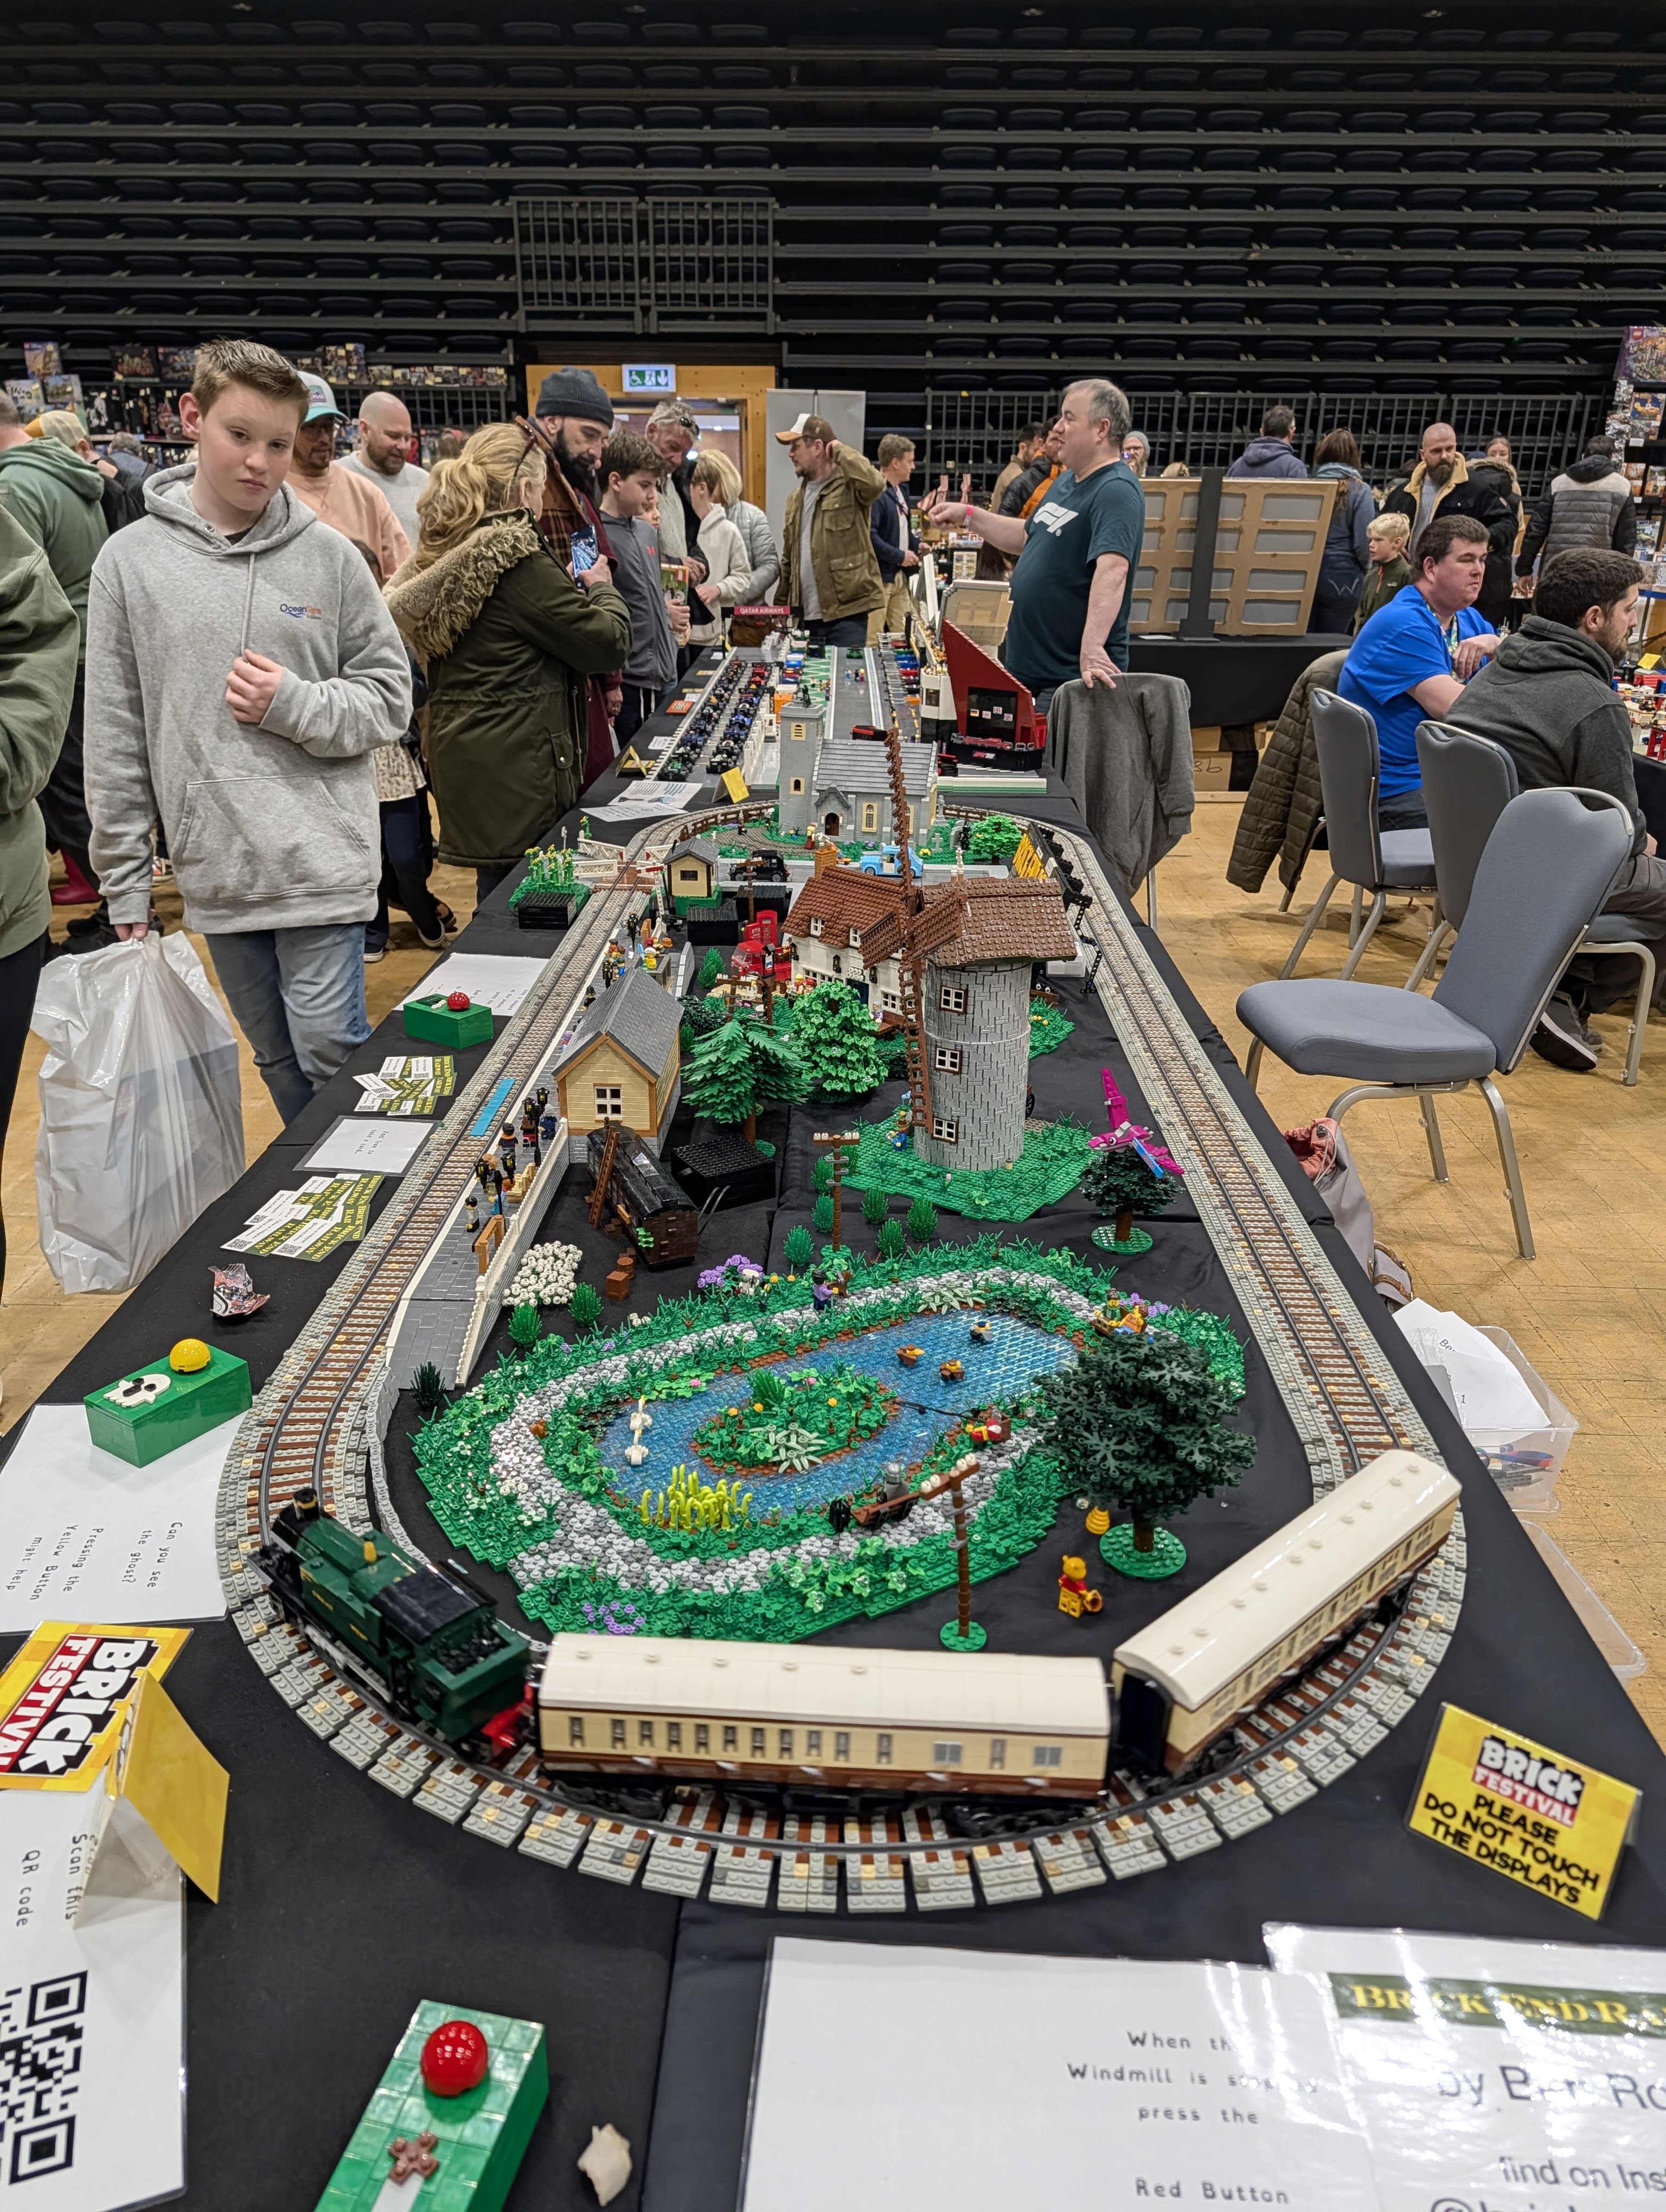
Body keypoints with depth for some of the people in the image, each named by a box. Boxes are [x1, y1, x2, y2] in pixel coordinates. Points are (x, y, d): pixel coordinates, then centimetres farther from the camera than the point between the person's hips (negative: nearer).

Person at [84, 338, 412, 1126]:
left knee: (329, 1049, -4)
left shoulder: (328, 555, 0)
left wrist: (294, 704, -14)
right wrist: (125, 882, 4)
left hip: (323, 862, -2)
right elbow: (115, 738, 4)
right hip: (215, 871, 3)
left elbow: (388, 698, 4)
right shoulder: (131, 560, 3)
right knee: (277, 1059, 14)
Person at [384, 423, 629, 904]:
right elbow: (610, 643, -12)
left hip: (464, 763, 9)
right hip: (517, 774, -9)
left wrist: (567, 586, 20)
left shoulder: (441, 553, 12)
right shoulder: (517, 558, -16)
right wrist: (601, 588, 7)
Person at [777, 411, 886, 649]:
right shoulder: (796, 497, 17)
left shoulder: (849, 485, -4)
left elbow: (875, 483, -28)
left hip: (847, 614, -7)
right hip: (807, 617, 7)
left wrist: (839, 450, -13)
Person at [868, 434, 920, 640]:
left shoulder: (900, 491, 16)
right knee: (874, 638, -7)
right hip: (879, 575, -10)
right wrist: (900, 556, -18)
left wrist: (916, 545, 9)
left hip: (900, 575, 10)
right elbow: (869, 536, -25)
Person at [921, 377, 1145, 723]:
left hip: (1073, 677, -10)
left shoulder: (1116, 491, -18)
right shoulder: (1068, 480, 14)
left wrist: (1091, 647, -46)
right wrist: (969, 515, 19)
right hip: (1028, 668, 10)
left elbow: (1112, 569, -33)